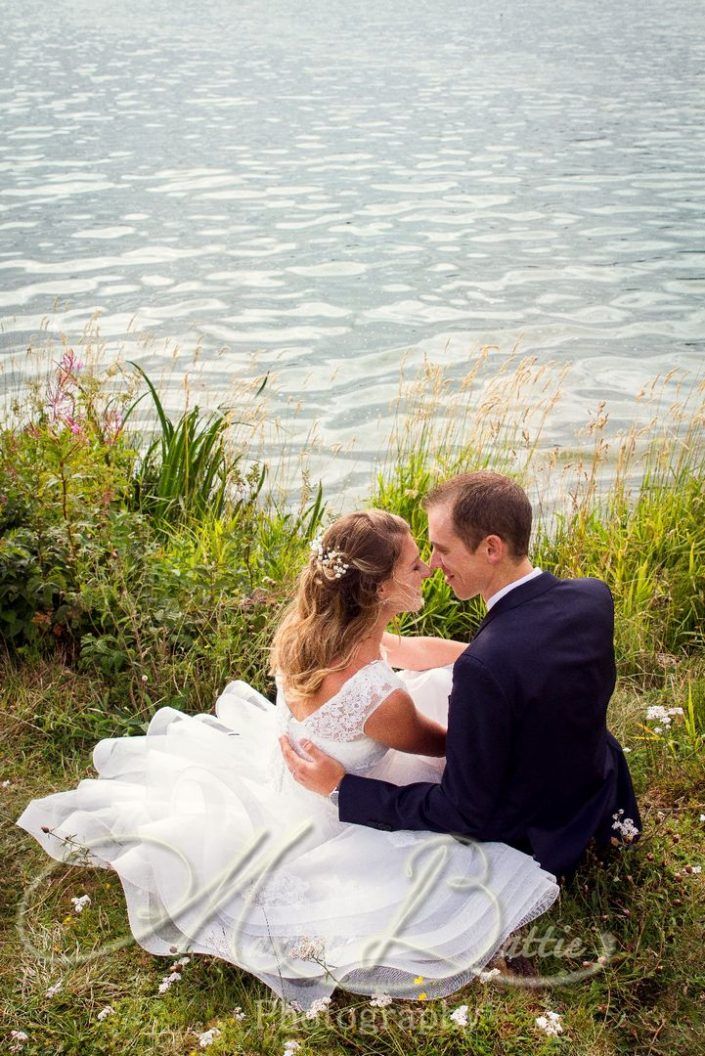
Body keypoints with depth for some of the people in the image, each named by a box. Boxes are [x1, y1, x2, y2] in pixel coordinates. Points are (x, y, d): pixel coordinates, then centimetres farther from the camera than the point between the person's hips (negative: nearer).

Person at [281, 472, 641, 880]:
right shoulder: (595, 596, -18)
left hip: (535, 833, -5)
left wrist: (341, 787, -22)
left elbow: (466, 812, -28)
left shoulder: (485, 666, -39)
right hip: (599, 781, 6)